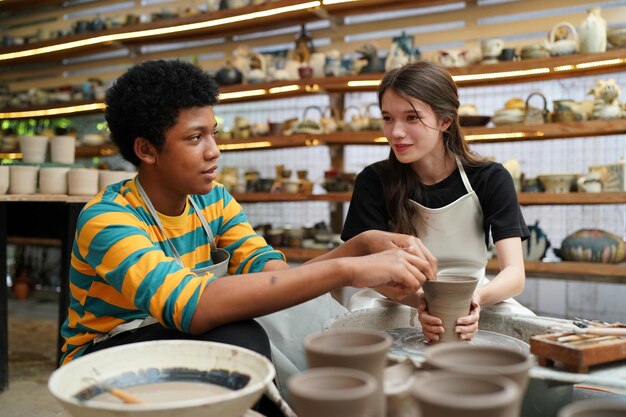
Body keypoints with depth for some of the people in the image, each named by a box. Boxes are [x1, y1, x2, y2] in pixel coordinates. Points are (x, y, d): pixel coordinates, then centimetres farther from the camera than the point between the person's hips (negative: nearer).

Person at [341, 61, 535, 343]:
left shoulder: (491, 179, -10)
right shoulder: (373, 182, -10)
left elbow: (514, 273, -18)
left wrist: (475, 297, -42)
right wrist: (420, 300, -38)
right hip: (398, 299, 0)